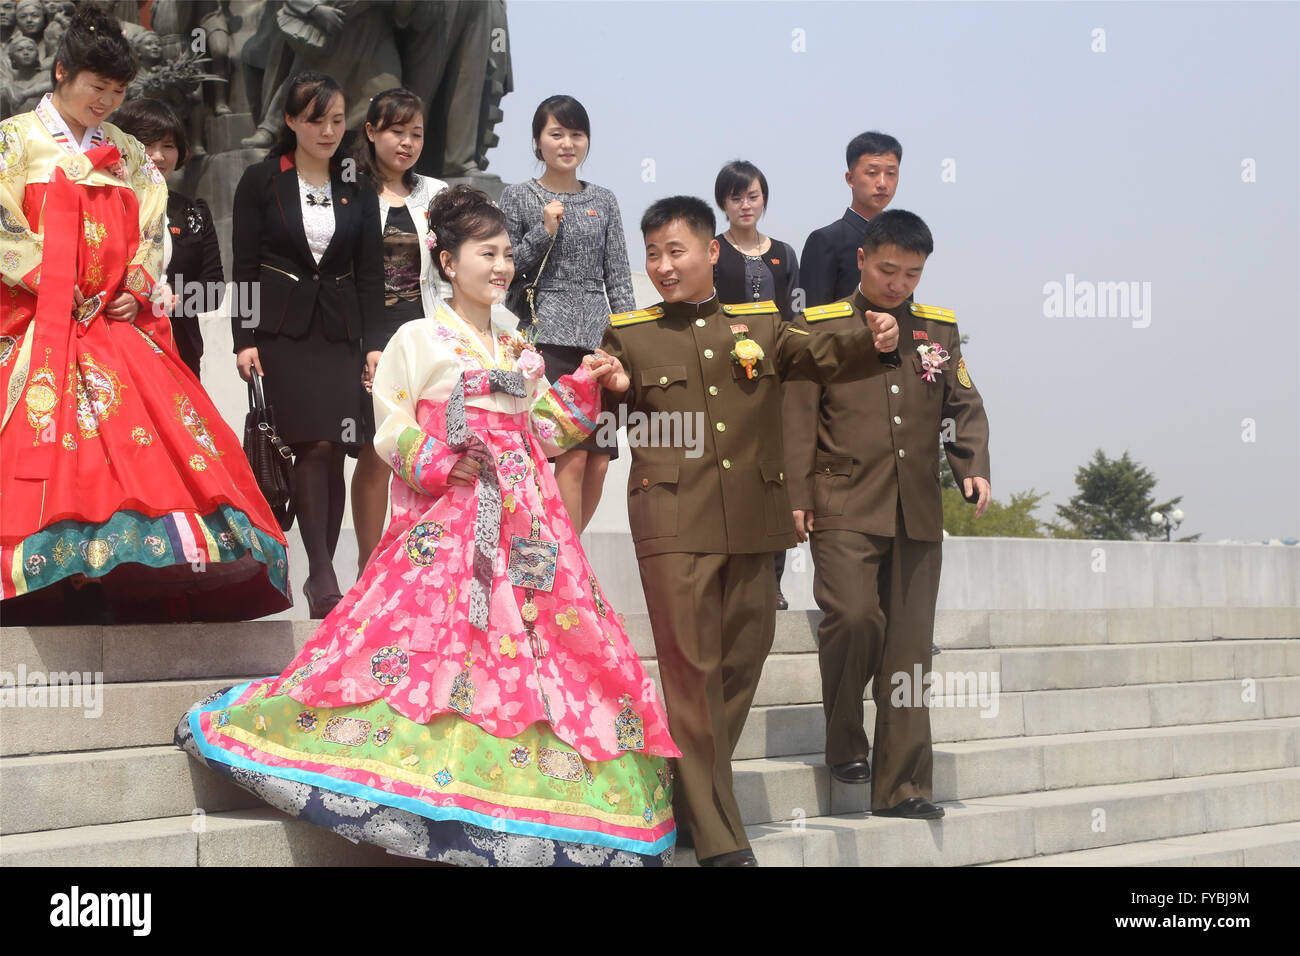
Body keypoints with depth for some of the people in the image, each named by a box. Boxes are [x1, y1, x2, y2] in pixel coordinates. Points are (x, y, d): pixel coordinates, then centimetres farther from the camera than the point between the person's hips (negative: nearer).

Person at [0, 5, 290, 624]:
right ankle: (62, 597, -16)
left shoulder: (128, 156, 18)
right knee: (52, 448, -16)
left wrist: (136, 293, 0)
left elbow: (152, 235, 17)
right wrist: (60, 291, -11)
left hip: (119, 330, 4)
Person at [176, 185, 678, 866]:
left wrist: (584, 387, 9)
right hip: (449, 521, -6)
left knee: (551, 642, 0)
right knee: (429, 630, -13)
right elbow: (392, 427, -3)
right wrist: (439, 464, -17)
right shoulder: (419, 339, 0)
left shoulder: (516, 345, 17)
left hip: (524, 520, 6)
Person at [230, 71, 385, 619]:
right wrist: (244, 339, -6)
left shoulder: (357, 189, 11)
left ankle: (321, 576, 8)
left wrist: (375, 343, 3)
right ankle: (322, 576, -15)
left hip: (339, 332, 3)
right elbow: (244, 266, 1)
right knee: (314, 446, -15)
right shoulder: (261, 182, 3)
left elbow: (370, 272, 11)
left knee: (333, 451, -2)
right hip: (282, 331, -3)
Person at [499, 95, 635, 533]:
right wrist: (543, 232, -9)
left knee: (598, 462, 2)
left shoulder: (603, 201, 14)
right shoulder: (519, 197, 4)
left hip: (599, 338, 4)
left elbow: (618, 279, 13)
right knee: (573, 457, -13)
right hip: (549, 336, -4)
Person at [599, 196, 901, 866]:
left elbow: (824, 358, 4)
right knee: (691, 668, -6)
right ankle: (716, 835, -3)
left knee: (741, 663, 10)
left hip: (752, 522, 3)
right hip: (674, 524, -3)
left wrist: (874, 342, -16)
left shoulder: (762, 324, 13)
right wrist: (606, 392, -12)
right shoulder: (629, 335, 8)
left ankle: (698, 789, 27)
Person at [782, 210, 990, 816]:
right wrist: (797, 496, -7)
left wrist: (974, 468, -2)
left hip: (918, 511, 4)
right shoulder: (822, 326, 3)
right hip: (845, 507, -3)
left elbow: (965, 406, 15)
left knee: (909, 645, 3)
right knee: (853, 616, -20)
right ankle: (844, 741, 4)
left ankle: (902, 785, 8)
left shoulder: (940, 329, 14)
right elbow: (799, 416, 1)